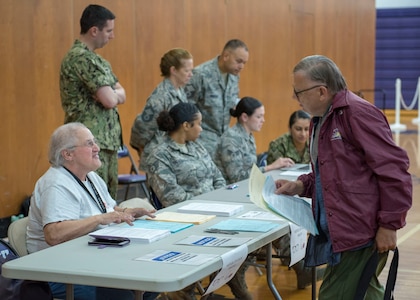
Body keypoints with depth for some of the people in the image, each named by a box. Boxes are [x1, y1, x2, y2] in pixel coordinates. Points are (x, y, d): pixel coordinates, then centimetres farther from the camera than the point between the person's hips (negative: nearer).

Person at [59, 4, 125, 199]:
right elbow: (110, 100, -20)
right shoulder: (81, 58, -16)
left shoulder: (94, 58, 16)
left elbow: (121, 96, 12)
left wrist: (112, 94, -9)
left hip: (107, 140, 10)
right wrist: (113, 93, 1)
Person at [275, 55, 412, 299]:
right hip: (338, 232, 10)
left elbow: (394, 169, -18)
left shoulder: (358, 113, -16)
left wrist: (389, 225, -17)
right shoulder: (321, 119, 14)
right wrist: (301, 186, 9)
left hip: (361, 233, -9)